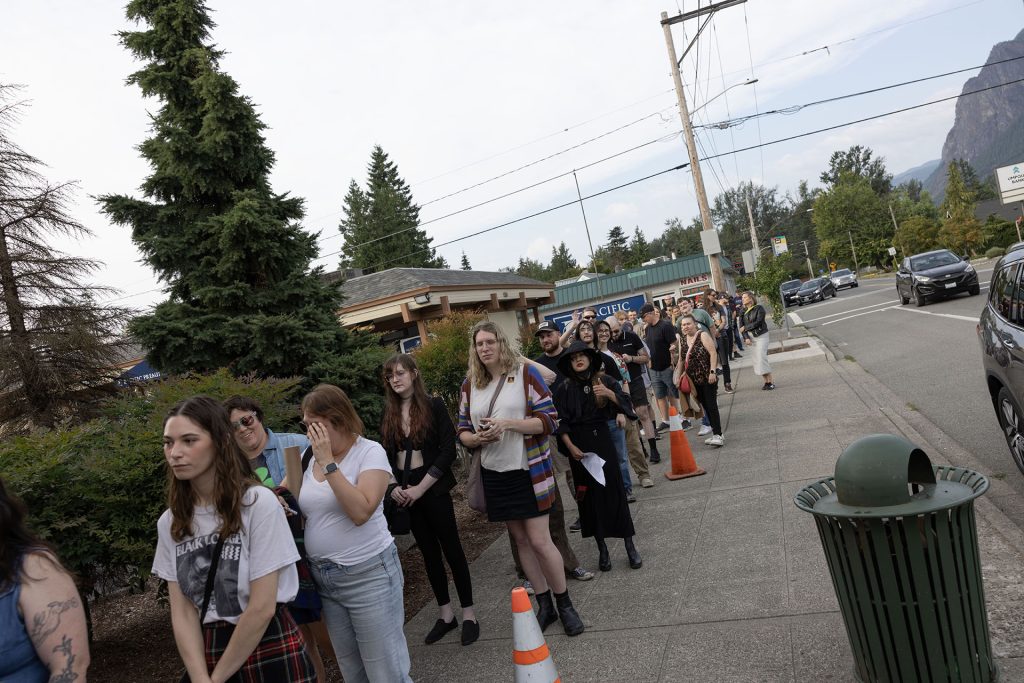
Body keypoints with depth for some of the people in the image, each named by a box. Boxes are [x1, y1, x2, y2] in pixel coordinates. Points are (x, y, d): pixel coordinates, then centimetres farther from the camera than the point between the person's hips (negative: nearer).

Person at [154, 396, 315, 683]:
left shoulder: (259, 503, -18)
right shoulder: (169, 523, -2)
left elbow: (262, 608, -17)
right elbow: (182, 612, -3)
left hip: (272, 653, -4)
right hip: (207, 653, 4)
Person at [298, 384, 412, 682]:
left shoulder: (369, 451, -12)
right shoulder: (309, 456, 6)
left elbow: (360, 511, -26)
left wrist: (328, 463, -24)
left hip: (368, 575, -6)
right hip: (324, 579, 6)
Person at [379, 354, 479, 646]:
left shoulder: (433, 406, -7)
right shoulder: (389, 415, 7)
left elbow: (448, 451, -12)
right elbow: (386, 457, 10)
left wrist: (421, 488, -15)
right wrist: (393, 487, -7)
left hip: (433, 489, -4)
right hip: (405, 493, 5)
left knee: (451, 548, 3)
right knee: (429, 552, 13)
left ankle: (468, 613, 16)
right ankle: (445, 613, 26)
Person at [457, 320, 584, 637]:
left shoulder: (525, 373, -7)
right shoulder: (470, 384, 4)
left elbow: (550, 419, -11)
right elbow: (463, 431, 10)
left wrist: (509, 424, -21)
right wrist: (477, 438, -13)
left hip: (528, 471, -4)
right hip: (494, 474, 4)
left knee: (539, 541, -3)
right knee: (521, 540, 13)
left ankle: (564, 604, 19)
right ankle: (545, 605, 29)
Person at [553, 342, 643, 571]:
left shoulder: (604, 380, 0)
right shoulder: (565, 389, 0)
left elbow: (625, 404, -4)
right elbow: (561, 422, -2)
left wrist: (609, 394, -22)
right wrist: (570, 446, -11)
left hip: (601, 440, 0)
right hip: (578, 444, 0)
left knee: (614, 490, -1)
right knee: (589, 494, 5)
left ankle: (630, 546, 9)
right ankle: (602, 549, 16)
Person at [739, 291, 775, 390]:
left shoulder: (759, 308, -7)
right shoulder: (743, 311, 6)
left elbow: (757, 322, -16)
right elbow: (741, 325, -1)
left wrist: (745, 328, -10)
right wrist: (746, 337, -12)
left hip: (761, 335, -5)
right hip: (751, 336, 5)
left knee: (761, 358, -13)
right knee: (756, 359, 3)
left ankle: (770, 381, -7)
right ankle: (766, 381, 11)